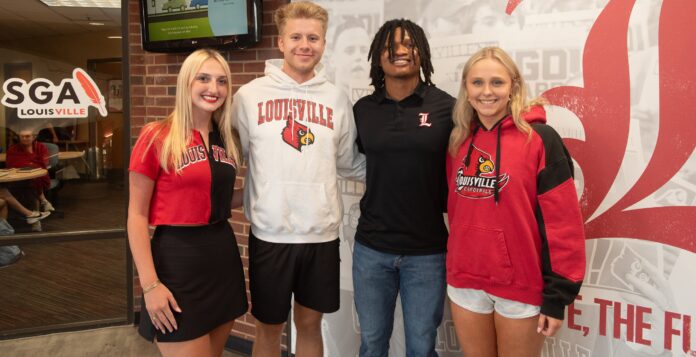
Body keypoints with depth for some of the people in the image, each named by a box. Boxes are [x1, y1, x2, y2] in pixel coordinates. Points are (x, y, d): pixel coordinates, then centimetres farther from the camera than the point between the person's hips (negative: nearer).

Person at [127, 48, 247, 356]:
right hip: (177, 259, -6)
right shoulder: (157, 137, -11)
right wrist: (150, 284, -15)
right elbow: (137, 216, -10)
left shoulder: (225, 140, 7)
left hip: (223, 255, 6)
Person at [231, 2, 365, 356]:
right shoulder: (250, 95, -2)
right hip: (269, 233, -1)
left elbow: (349, 162, 10)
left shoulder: (337, 99, 4)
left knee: (310, 322, 18)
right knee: (269, 326, 15)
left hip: (322, 234, 2)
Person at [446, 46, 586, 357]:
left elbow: (562, 222, -13)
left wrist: (557, 296, -13)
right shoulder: (458, 142, 4)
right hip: (465, 282, 5)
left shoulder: (539, 139, -11)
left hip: (520, 286, -4)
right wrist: (457, 268, 8)